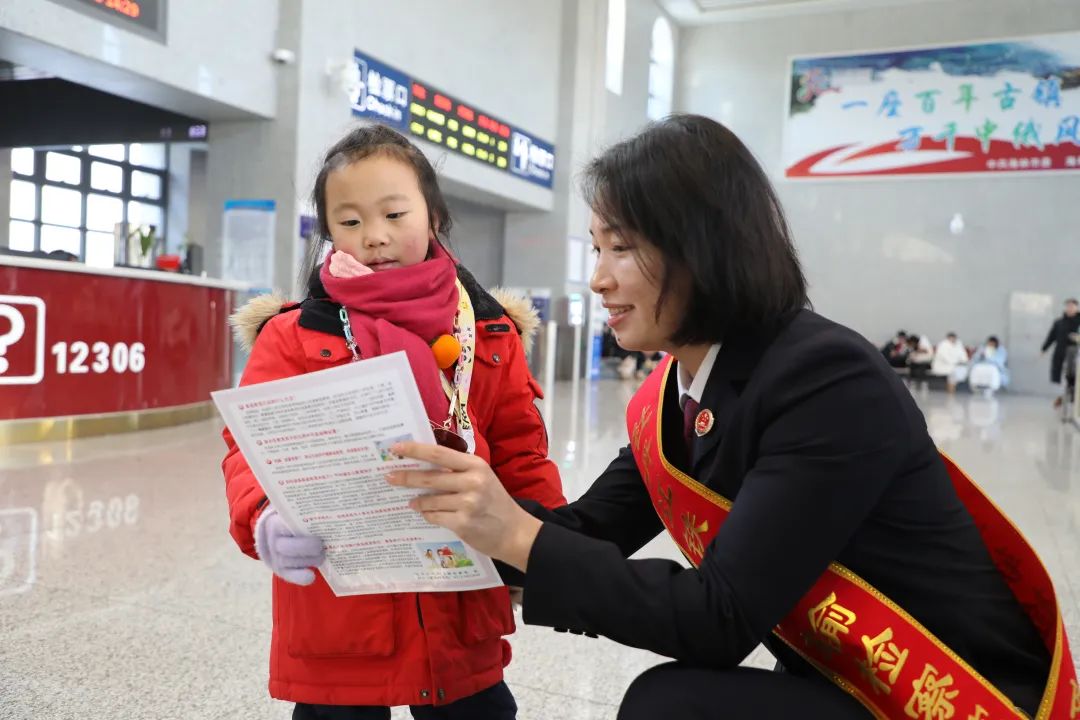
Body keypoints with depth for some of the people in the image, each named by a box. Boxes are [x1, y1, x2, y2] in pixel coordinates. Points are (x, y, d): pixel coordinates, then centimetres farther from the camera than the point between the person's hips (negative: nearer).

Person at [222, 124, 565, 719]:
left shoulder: (489, 334, 4)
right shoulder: (295, 337, -3)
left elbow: (520, 456, 5)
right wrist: (265, 519, -31)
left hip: (460, 614, 2)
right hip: (335, 615, -2)